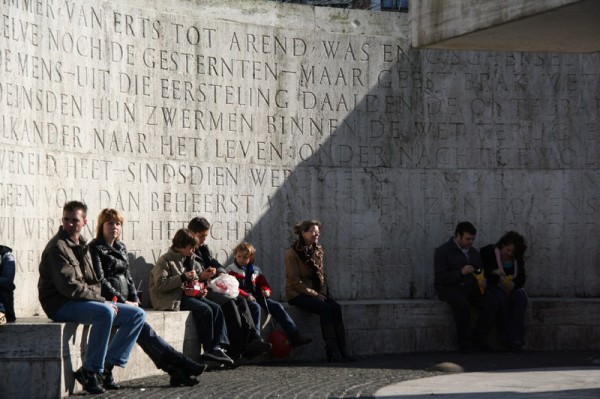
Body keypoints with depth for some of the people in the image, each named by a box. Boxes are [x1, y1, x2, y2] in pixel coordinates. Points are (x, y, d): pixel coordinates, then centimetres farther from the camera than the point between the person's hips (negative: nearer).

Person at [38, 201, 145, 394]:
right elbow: (68, 287, -20)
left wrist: (99, 297, -2)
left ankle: (106, 366, -6)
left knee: (137, 315, 0)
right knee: (105, 312, -37)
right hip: (61, 305, -9)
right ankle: (90, 372, -25)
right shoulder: (58, 247, -11)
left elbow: (93, 283, 20)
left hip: (82, 301, 9)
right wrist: (101, 300, -17)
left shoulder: (81, 245, 16)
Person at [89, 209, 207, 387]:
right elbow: (100, 280, -11)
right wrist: (123, 301, -15)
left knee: (143, 332, -18)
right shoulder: (95, 248, -3)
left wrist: (134, 299, 4)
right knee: (143, 328, -24)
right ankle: (182, 364, -29)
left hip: (124, 302, 6)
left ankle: (176, 372, -31)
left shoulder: (121, 247, 20)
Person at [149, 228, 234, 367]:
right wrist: (183, 277, -22)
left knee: (216, 308, -13)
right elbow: (161, 284, -19)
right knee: (205, 310, -26)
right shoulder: (165, 260, -7)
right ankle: (209, 349, -19)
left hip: (186, 294, 8)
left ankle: (218, 347, -21)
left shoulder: (188, 260, 19)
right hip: (171, 299, -8)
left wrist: (198, 290, 8)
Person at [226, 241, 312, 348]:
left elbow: (263, 283, 22)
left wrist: (266, 290, -3)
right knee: (255, 307, -37)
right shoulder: (231, 270, 3)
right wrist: (246, 295, -22)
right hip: (242, 299, -5)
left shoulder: (255, 270, 19)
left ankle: (294, 336, -17)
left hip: (257, 297, 5)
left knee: (277, 306, -13)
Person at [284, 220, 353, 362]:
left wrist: (323, 292, -2)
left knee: (336, 307, -22)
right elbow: (294, 281, -14)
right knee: (325, 308, -30)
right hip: (297, 294, -6)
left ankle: (342, 350, -27)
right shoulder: (293, 253, -9)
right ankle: (333, 352, -30)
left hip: (317, 292, 6)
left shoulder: (318, 250, 12)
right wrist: (314, 294, -18)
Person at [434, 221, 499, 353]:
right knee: (462, 304, -37)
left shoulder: (473, 252, 16)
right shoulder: (443, 251, -4)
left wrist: (481, 282, 0)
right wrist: (461, 272, -25)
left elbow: (479, 272, 25)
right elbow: (440, 277, -13)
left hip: (470, 287, 6)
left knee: (492, 302, -19)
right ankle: (464, 343, -25)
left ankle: (479, 339, -12)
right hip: (449, 287, -6)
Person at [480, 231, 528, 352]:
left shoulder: (517, 259, 9)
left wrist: (514, 284, -17)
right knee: (502, 299, -37)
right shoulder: (489, 252, -5)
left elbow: (522, 278, 5)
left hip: (512, 287, 4)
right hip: (494, 286, -4)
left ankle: (516, 339, -34)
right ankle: (506, 337, -31)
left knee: (521, 298, -30)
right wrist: (494, 272, -26)